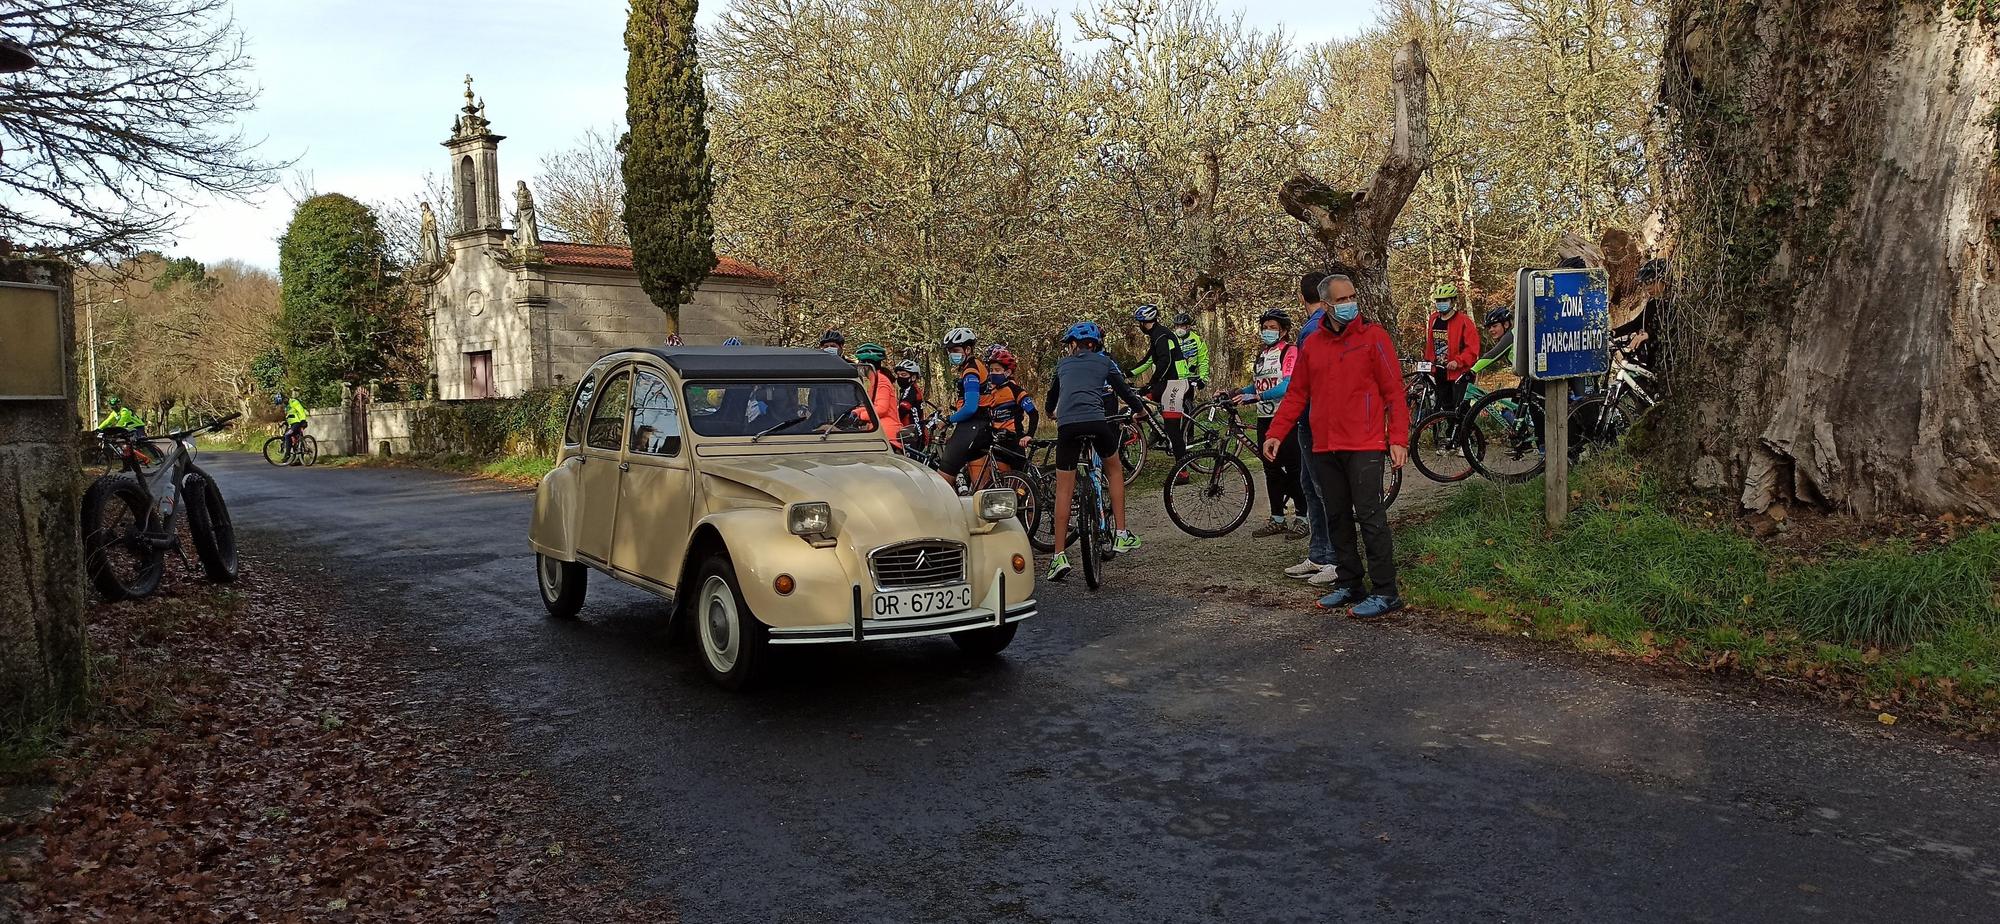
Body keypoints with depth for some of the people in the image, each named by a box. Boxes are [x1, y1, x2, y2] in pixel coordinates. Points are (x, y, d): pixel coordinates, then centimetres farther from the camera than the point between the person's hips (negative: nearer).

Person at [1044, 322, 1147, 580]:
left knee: (1064, 490, 6)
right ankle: (1121, 535, 21)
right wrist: (1139, 409, 42)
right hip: (1096, 422, -1)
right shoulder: (1104, 362, 19)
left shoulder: (1063, 364, 25)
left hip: (1067, 426, 1)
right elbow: (1123, 389, 21)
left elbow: (1052, 394, 40)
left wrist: (1052, 411, 62)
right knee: (1114, 470, 26)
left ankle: (1059, 556, 1)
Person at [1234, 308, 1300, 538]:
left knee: (1293, 467, -4)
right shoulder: (1262, 354, 16)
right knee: (1271, 469, 9)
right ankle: (1277, 520, 16)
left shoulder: (1290, 351, -8)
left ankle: (1303, 516, 5)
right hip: (1265, 418, 7)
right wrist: (1235, 394, 5)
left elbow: (1287, 386, -20)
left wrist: (1256, 397, -28)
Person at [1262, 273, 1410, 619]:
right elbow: (1296, 394, 15)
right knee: (1337, 519, 12)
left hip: (1364, 447, -5)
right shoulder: (1311, 344, 11)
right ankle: (1349, 584, 23)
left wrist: (1399, 439, -12)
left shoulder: (1373, 336, -3)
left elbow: (1394, 392, -5)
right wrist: (1276, 433, 7)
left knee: (1370, 517, -6)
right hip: (1325, 448, 6)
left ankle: (1386, 593, 0)